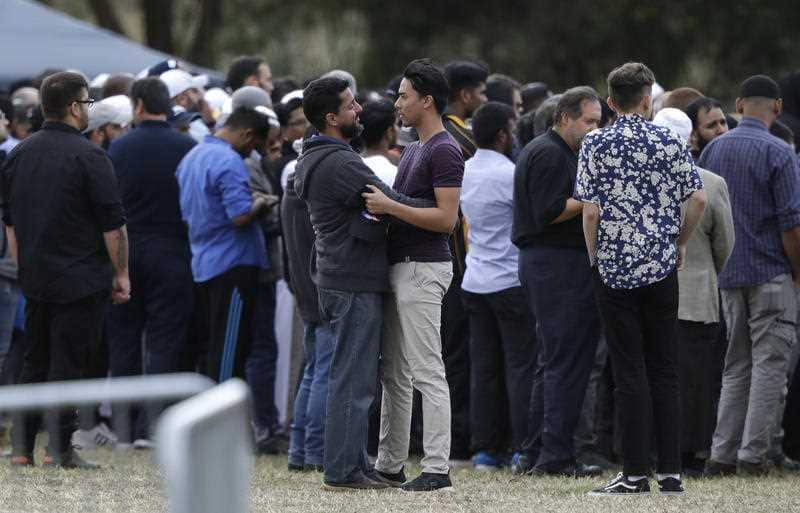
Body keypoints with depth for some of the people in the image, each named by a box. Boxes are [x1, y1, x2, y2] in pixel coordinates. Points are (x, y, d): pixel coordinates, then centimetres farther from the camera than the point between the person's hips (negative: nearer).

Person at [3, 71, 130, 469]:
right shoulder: (87, 156, -12)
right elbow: (113, 224, -12)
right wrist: (121, 273, -4)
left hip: (35, 279, 6)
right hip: (82, 279, -6)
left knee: (34, 362, 13)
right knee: (67, 362, -3)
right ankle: (60, 449, -4)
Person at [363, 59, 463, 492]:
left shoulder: (444, 151, -14)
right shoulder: (413, 150, 18)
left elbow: (446, 218, -21)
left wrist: (390, 207, -21)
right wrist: (381, 207, 8)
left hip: (423, 269, -10)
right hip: (400, 267, 10)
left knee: (427, 373, -11)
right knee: (394, 372, 13)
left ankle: (437, 468, -11)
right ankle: (390, 464, 19)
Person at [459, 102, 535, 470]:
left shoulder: (464, 172, 8)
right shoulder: (510, 174, -15)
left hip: (475, 282, 7)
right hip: (511, 282, -7)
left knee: (484, 368, 8)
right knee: (521, 366, -3)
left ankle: (485, 449, 8)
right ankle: (524, 448, -5)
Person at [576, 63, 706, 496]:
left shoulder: (596, 144, -5)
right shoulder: (670, 143, 0)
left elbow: (591, 211, -8)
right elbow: (698, 199, -3)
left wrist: (594, 257, 5)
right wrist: (679, 243, 11)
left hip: (615, 266, -2)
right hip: (661, 266, 2)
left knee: (630, 373, 0)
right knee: (664, 370, 8)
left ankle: (636, 473, -2)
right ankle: (670, 472, 7)